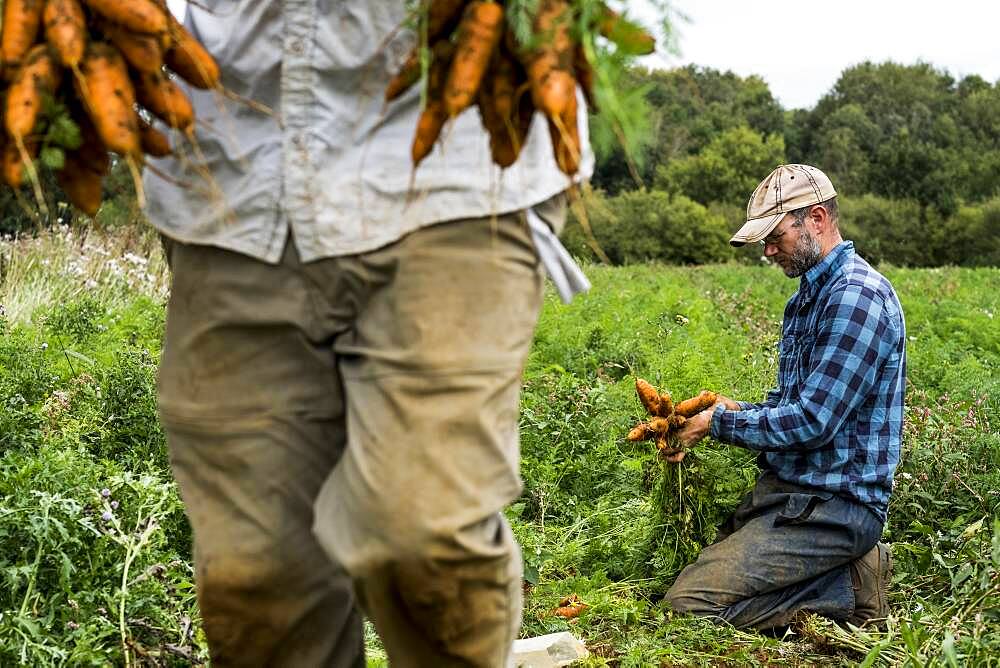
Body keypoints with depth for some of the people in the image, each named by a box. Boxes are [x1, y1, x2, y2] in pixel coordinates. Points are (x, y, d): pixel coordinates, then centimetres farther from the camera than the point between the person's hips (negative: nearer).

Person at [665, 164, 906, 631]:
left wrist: (719, 424, -11)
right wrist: (733, 410, 1)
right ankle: (849, 567, 8)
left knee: (691, 600, -17)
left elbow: (812, 422, -22)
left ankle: (853, 589, -6)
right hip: (788, 488, 10)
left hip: (831, 504, -10)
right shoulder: (809, 296, 16)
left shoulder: (857, 297, -18)